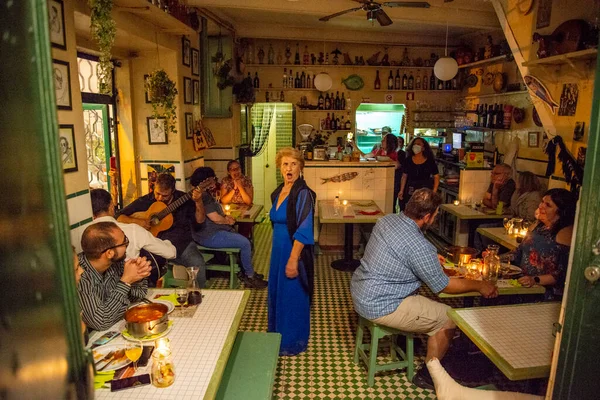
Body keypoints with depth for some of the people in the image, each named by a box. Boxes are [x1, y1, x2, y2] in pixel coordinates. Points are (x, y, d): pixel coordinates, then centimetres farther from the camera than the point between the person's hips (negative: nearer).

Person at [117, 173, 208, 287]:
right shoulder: (145, 201, 5)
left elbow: (200, 220, -1)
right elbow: (119, 217, 8)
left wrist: (198, 202, -17)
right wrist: (137, 221, -11)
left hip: (181, 243, 0)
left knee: (198, 264, -28)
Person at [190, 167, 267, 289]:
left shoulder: (206, 194, 15)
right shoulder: (204, 196, -19)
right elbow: (215, 218, -22)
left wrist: (225, 217, 2)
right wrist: (228, 221, -3)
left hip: (213, 232, 11)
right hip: (210, 236, -11)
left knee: (244, 240, 13)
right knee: (245, 243, -13)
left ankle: (244, 272, 17)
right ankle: (250, 276, 1)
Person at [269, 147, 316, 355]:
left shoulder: (303, 194, -18)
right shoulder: (278, 192, 7)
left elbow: (303, 231, -23)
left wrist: (293, 260, -25)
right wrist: (274, 250, 19)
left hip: (294, 252, -8)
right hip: (278, 249, 8)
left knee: (292, 296, 6)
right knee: (276, 291, 20)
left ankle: (292, 342, 25)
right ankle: (278, 333, 41)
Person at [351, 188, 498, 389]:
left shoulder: (387, 219, 0)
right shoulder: (418, 245, -25)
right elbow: (444, 285, -12)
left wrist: (430, 259, 25)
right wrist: (479, 285, 3)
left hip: (360, 292, 9)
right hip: (379, 307, -9)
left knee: (419, 292, 29)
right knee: (448, 318, 3)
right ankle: (426, 375, 18)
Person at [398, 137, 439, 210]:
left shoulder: (430, 161, 2)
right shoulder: (408, 160, 7)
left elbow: (436, 177, 5)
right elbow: (404, 176, 12)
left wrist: (434, 191, -5)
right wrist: (401, 191, 4)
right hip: (410, 192, 2)